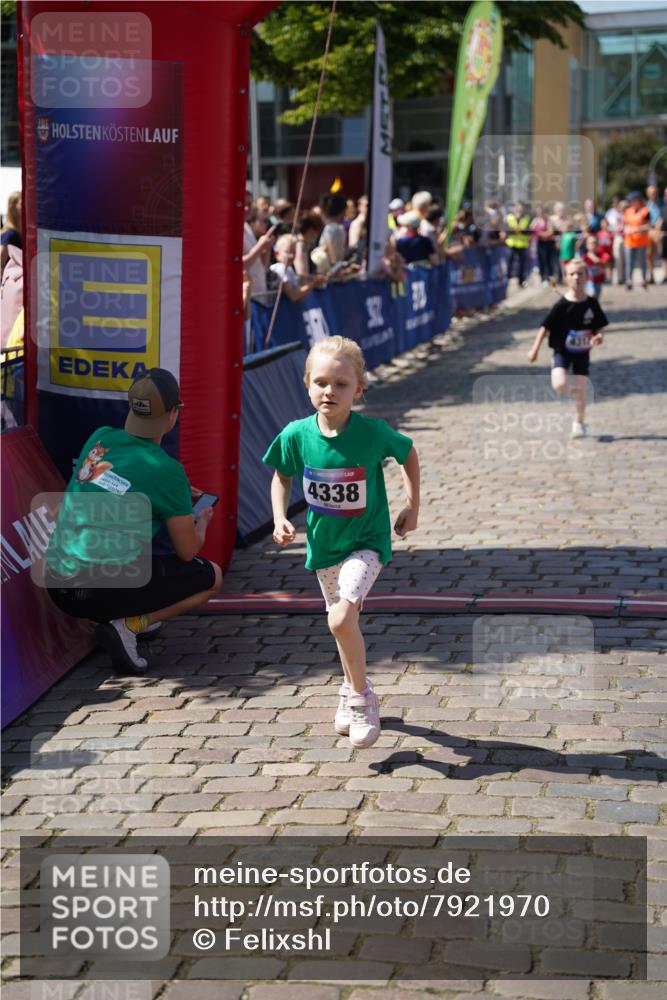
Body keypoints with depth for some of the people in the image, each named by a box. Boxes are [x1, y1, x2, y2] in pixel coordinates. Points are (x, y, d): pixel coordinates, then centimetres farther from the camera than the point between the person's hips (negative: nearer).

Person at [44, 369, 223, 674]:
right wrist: (202, 522, 24)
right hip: (107, 588, -7)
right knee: (212, 576, 12)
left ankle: (132, 616, 17)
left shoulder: (99, 438, 8)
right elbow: (187, 551, 2)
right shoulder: (167, 469, -7)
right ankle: (128, 626, -6)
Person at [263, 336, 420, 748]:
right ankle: (355, 690, 46)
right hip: (323, 544, 4)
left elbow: (409, 453, 1)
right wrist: (280, 517, -9)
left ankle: (360, 696, -2)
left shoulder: (373, 432, -19)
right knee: (345, 622, 20)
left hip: (367, 542, -4)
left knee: (341, 618, -23)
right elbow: (282, 476, 6)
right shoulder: (296, 435, -13)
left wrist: (413, 506, 2)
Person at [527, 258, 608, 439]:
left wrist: (597, 338, -17)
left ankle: (579, 422, 24)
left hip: (582, 352, 2)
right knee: (559, 386, -21)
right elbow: (545, 327, -6)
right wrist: (535, 349, -8)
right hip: (562, 351, -2)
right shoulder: (562, 305, -11)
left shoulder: (592, 304, -4)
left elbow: (598, 328, 6)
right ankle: (572, 389, 16)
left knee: (580, 390, 1)